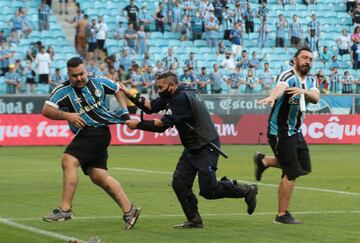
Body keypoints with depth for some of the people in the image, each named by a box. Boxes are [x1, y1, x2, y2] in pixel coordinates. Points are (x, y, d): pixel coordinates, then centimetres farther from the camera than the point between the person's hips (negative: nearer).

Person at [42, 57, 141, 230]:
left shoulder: (99, 83, 2)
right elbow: (46, 110, -11)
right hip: (84, 135, 4)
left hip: (98, 130, -4)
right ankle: (129, 211, 18)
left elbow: (117, 88, 22)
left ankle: (65, 209, -18)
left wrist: (123, 108, 13)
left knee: (68, 161, -20)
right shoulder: (63, 90, -1)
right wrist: (67, 115, -24)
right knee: (99, 177, 6)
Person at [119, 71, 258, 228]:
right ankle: (194, 220, 8)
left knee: (208, 190, -9)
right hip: (192, 149, 10)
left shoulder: (181, 99, -21)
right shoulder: (175, 96, 8)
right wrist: (130, 96, 0)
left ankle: (247, 191, 9)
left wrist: (137, 125, -18)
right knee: (179, 183, 1)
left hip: (206, 148, -10)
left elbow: (162, 125, -23)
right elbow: (151, 106, 10)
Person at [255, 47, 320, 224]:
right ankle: (282, 215, 4)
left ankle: (264, 161, 29)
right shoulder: (289, 76, -17)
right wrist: (272, 97, -63)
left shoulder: (310, 81, 8)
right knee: (291, 173, -7)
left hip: (295, 131, 9)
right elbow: (280, 87, -40)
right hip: (280, 132, -9)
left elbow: (315, 98, -12)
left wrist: (303, 91, -34)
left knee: (304, 168, 16)